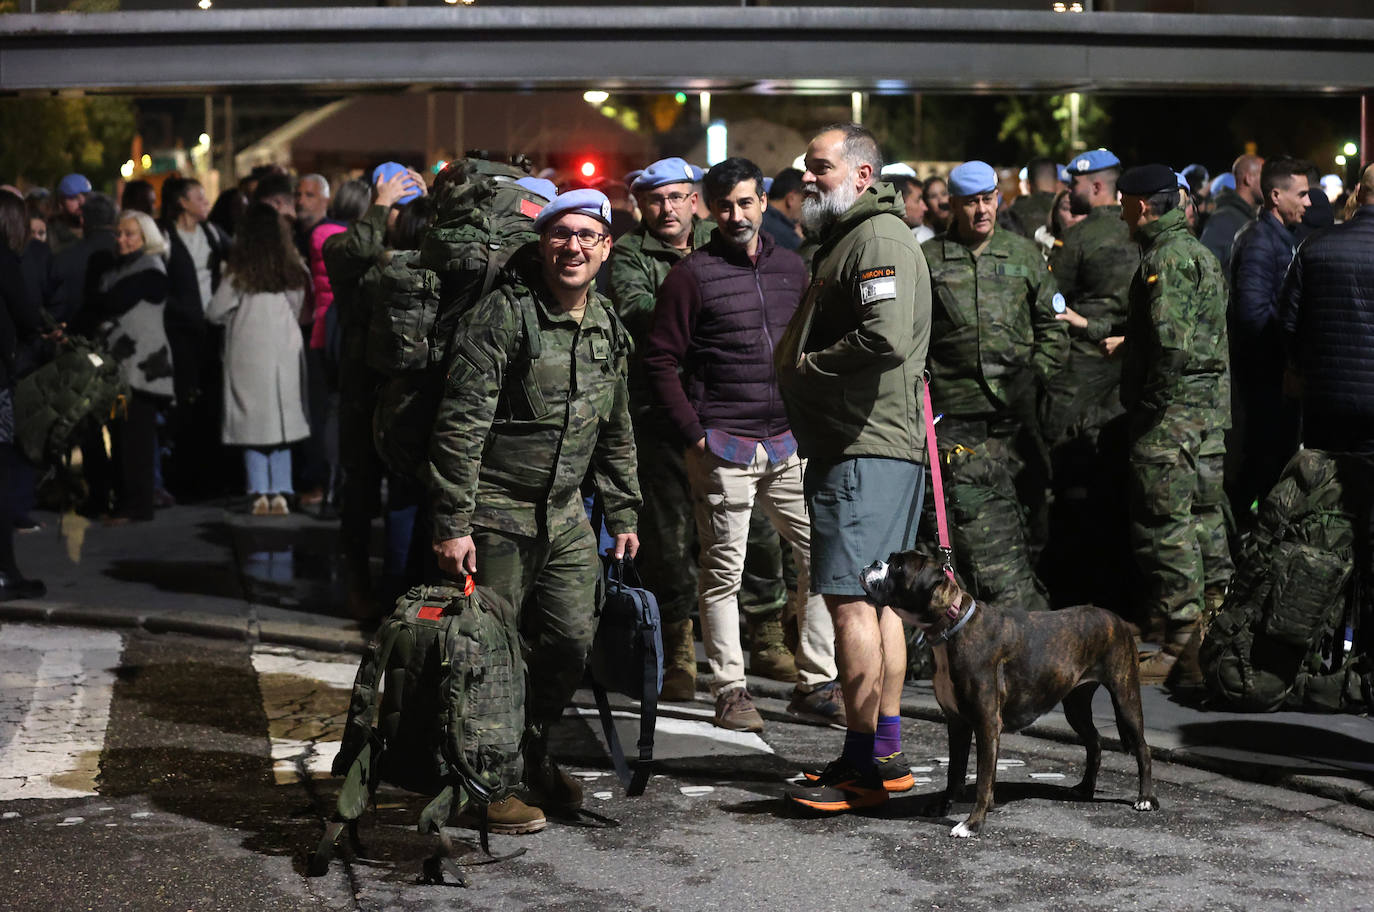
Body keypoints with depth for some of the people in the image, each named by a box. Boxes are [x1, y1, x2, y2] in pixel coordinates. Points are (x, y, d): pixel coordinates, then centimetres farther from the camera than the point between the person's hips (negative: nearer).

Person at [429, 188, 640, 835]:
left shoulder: (609, 330, 10)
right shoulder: (502, 316, -13)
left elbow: (615, 434, 21)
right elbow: (461, 424, -16)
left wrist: (623, 514, 19)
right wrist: (452, 523, -20)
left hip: (566, 515, 7)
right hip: (496, 512, -6)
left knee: (572, 642, 6)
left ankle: (533, 758, 27)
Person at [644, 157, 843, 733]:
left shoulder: (791, 267, 12)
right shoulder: (692, 274, -3)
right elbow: (660, 360, -4)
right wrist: (694, 435, -9)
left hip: (789, 444, 5)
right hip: (724, 448, -4)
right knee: (723, 572, 1)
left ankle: (815, 686, 9)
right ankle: (730, 690, 10)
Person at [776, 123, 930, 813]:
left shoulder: (879, 239, -12)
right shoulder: (844, 239, 22)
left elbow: (886, 339, -27)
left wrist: (809, 363, -14)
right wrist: (801, 367, 11)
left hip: (868, 448, -11)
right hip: (849, 445, 11)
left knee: (850, 598, -11)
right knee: (876, 600, 13)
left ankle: (864, 764, -8)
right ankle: (888, 752, 19)